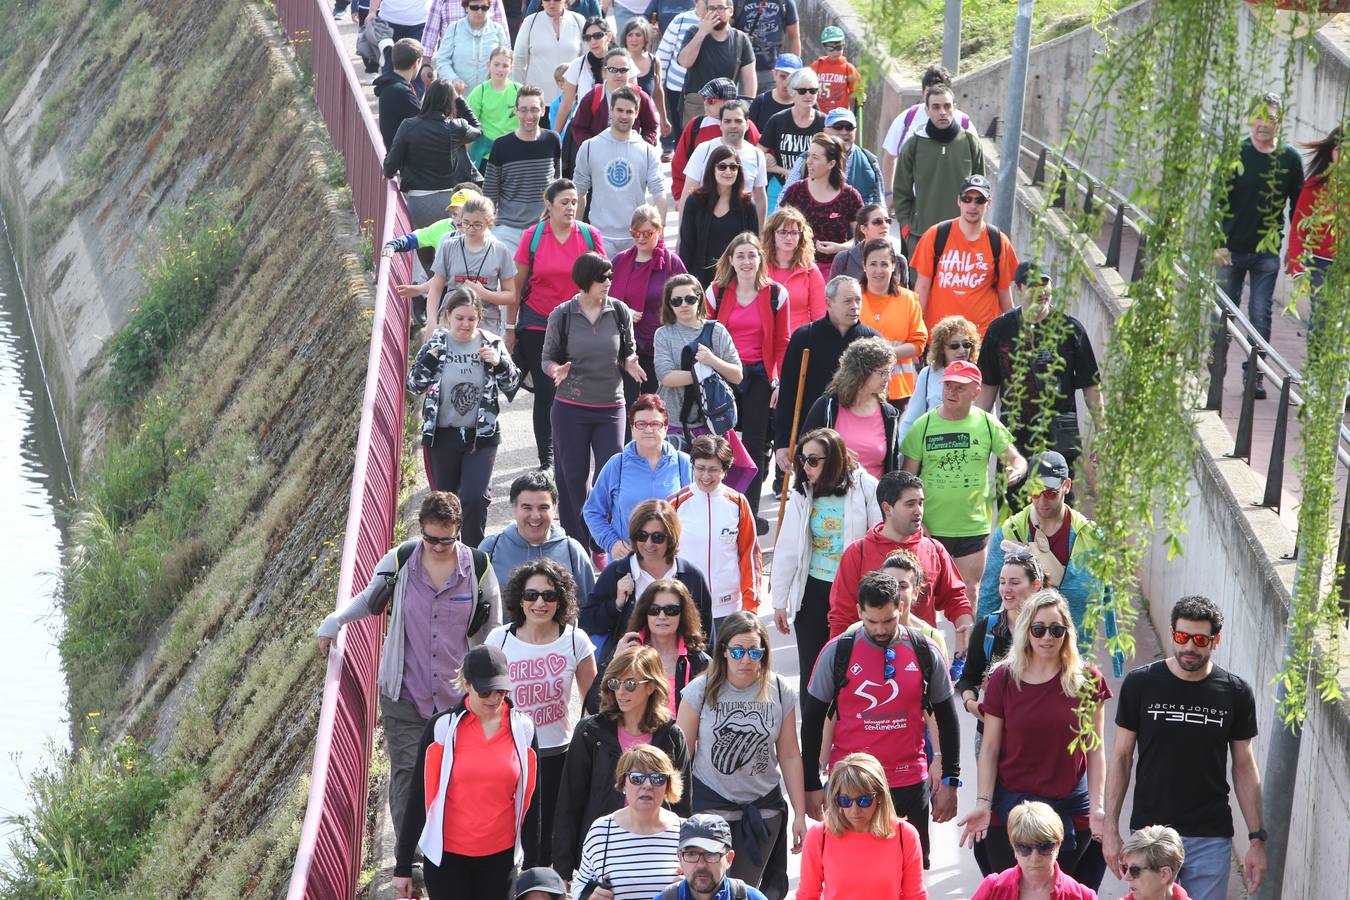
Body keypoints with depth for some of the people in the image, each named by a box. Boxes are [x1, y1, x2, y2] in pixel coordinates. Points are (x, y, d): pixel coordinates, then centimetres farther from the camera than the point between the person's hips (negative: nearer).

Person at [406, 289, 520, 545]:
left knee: (475, 498, -11)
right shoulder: (436, 344, -2)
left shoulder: (491, 344, -2)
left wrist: (499, 364, -16)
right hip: (442, 435, 1)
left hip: (481, 435, -1)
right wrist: (430, 360, -17)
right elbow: (414, 385, -1)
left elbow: (512, 385, 3)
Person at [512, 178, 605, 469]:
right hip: (538, 323, 0)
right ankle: (546, 460, 12)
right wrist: (511, 324, 6)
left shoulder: (589, 235, -1)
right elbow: (518, 283, 4)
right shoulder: (533, 236, -3)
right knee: (545, 392, 3)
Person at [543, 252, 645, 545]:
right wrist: (558, 370, -18)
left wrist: (629, 364, -11)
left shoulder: (620, 312, 1)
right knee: (572, 477, 6)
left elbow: (629, 352, 11)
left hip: (611, 408, 1)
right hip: (570, 408, -1)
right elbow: (548, 357, 4)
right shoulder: (562, 316, -4)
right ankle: (574, 541, 18)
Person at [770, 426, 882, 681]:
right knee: (811, 669, 7)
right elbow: (787, 549, 5)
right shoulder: (802, 494, 1)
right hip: (813, 591, 3)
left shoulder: (865, 488, -9)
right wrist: (779, 601, 5)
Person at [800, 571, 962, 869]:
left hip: (909, 784, 1)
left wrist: (950, 781, 8)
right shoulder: (837, 652, -4)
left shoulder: (926, 652, 0)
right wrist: (812, 785, 2)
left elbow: (947, 719, 10)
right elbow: (812, 719, 3)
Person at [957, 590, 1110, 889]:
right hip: (1011, 806, 0)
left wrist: (1097, 808, -4)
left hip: (1071, 808, 0)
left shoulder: (1087, 680, 0)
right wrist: (983, 803, -7)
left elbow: (1095, 749, 3)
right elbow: (990, 747, 1)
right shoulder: (1004, 679, -1)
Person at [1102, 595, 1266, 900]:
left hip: (1211, 839, 0)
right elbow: (1121, 757, 3)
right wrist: (1111, 829, -1)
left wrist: (1257, 839, 3)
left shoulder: (1236, 693, 0)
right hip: (1149, 830, 0)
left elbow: (1244, 766, 6)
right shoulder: (1140, 684, -2)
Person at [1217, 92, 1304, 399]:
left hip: (1268, 252, 1)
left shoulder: (1290, 159, 1)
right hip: (1232, 249, -1)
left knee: (1261, 316, 1)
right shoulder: (1234, 153, -4)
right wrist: (1218, 243, -10)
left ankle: (1255, 373, 9)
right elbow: (1217, 201, -4)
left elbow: (1298, 207, 8)